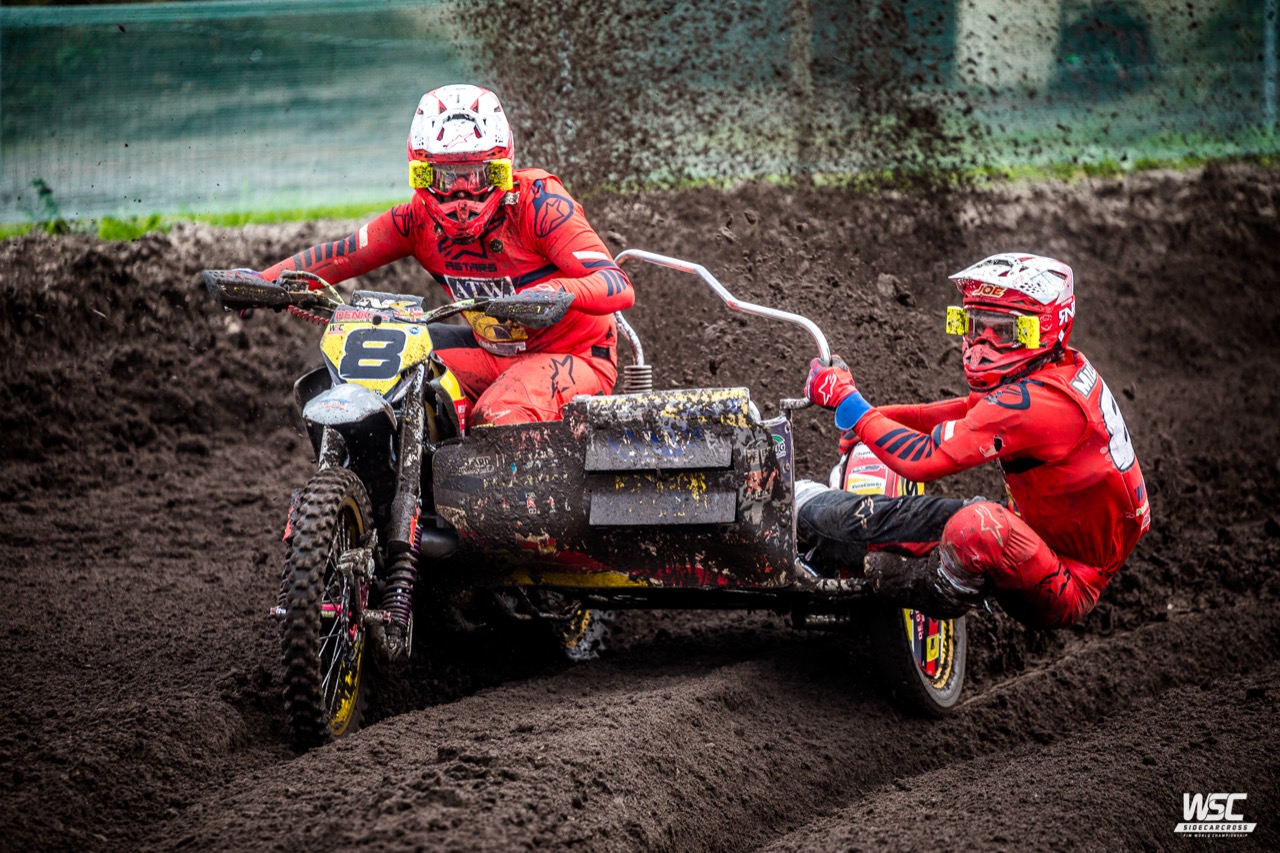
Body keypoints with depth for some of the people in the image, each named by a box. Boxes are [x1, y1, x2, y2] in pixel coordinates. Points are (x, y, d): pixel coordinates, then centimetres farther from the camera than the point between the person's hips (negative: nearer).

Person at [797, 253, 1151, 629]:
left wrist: (845, 401, -17)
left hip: (1064, 594, -10)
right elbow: (968, 412, 18)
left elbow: (924, 460, -27)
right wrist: (875, 418, 12)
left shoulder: (1032, 403, -27)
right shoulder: (1068, 367, 3)